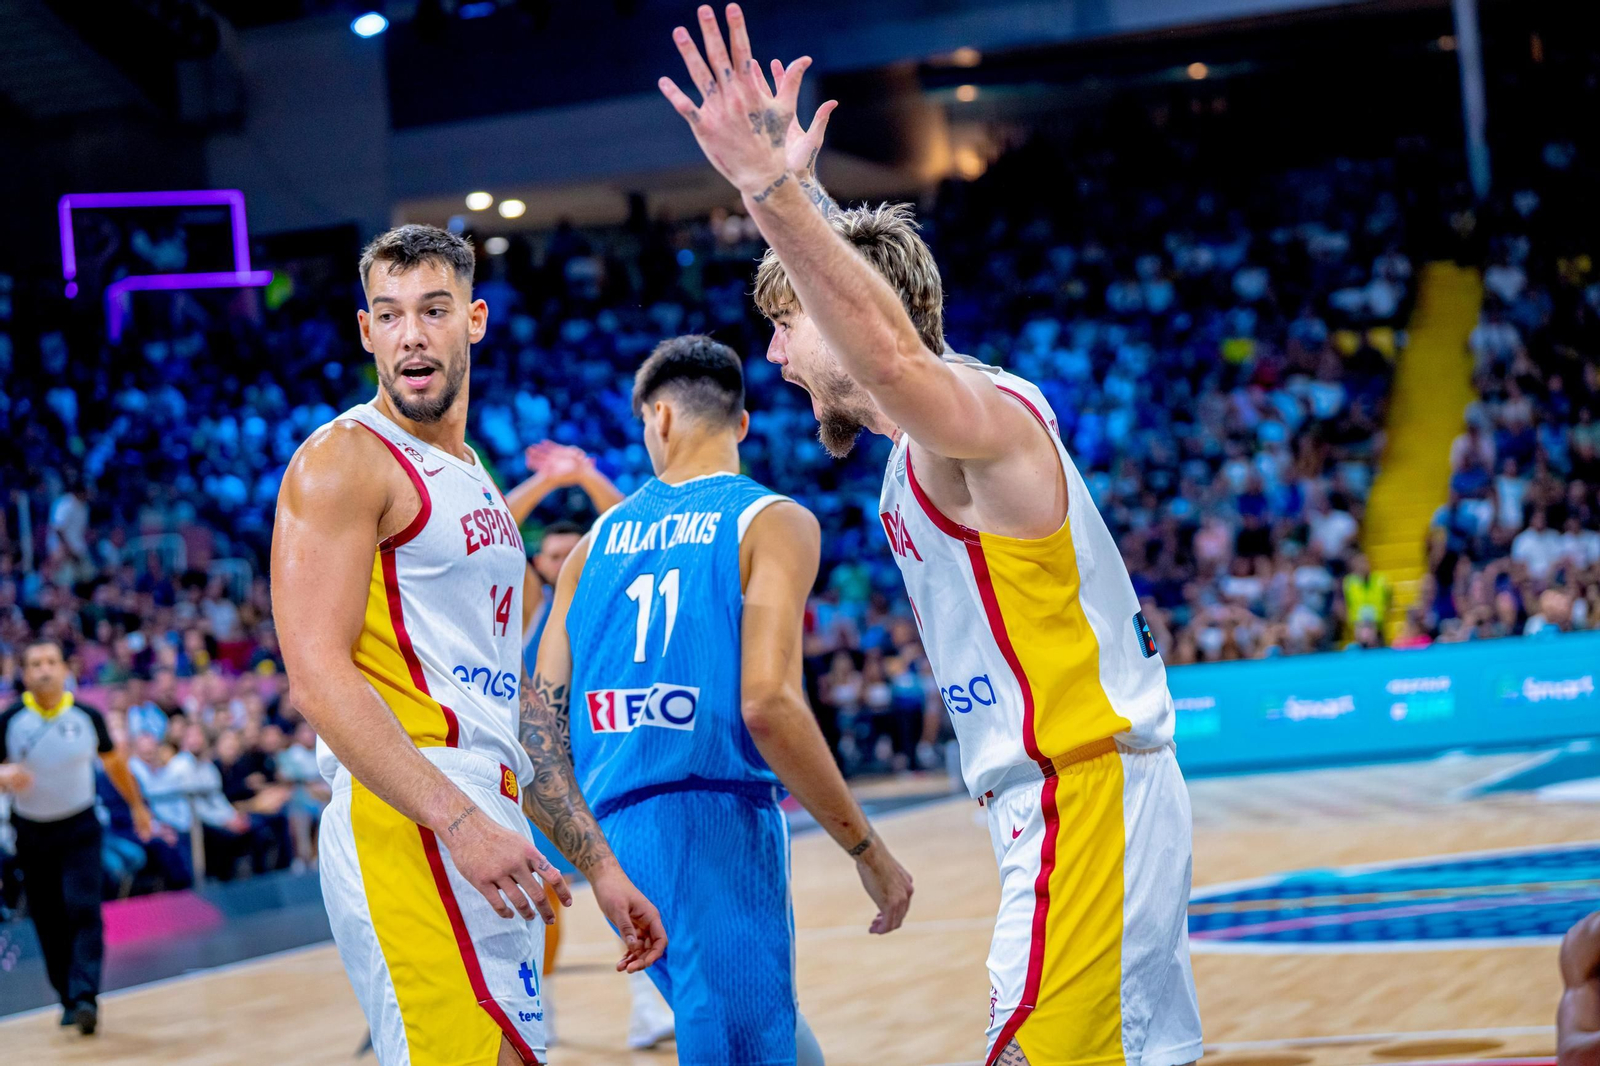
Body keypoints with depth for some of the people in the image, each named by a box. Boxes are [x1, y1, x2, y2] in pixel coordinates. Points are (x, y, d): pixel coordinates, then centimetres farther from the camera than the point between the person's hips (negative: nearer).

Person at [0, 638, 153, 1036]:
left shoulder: (87, 717, -4)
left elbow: (114, 762, 13)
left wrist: (137, 806, 21)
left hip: (79, 828, -1)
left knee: (83, 910, -16)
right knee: (49, 923, 5)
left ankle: (85, 997, -23)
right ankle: (68, 999, 19)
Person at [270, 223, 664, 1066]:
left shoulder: (475, 481, 22)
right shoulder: (343, 460, -6)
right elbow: (318, 679, -16)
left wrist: (598, 864, 21)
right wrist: (462, 822, -23)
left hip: (489, 829, 9)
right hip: (409, 831, -9)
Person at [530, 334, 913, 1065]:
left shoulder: (601, 537, 13)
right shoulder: (773, 522, -4)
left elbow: (545, 708, 8)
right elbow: (767, 703, -16)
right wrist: (867, 850, -9)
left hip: (617, 832, 6)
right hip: (718, 820, -6)